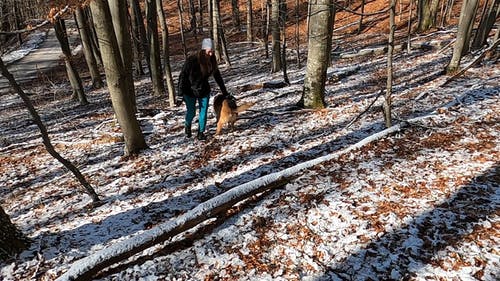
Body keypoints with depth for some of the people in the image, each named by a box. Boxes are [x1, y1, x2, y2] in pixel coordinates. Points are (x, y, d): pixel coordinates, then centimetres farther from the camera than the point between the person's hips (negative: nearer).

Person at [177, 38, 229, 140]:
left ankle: (201, 133, 18)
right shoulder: (192, 60, -22)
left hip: (204, 91, 4)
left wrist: (224, 91, 6)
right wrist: (180, 93, -20)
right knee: (191, 112, 7)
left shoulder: (211, 61, -7)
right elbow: (182, 76, -17)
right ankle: (187, 126, 39)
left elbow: (217, 76, 3)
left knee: (203, 112, 3)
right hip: (190, 92, -3)